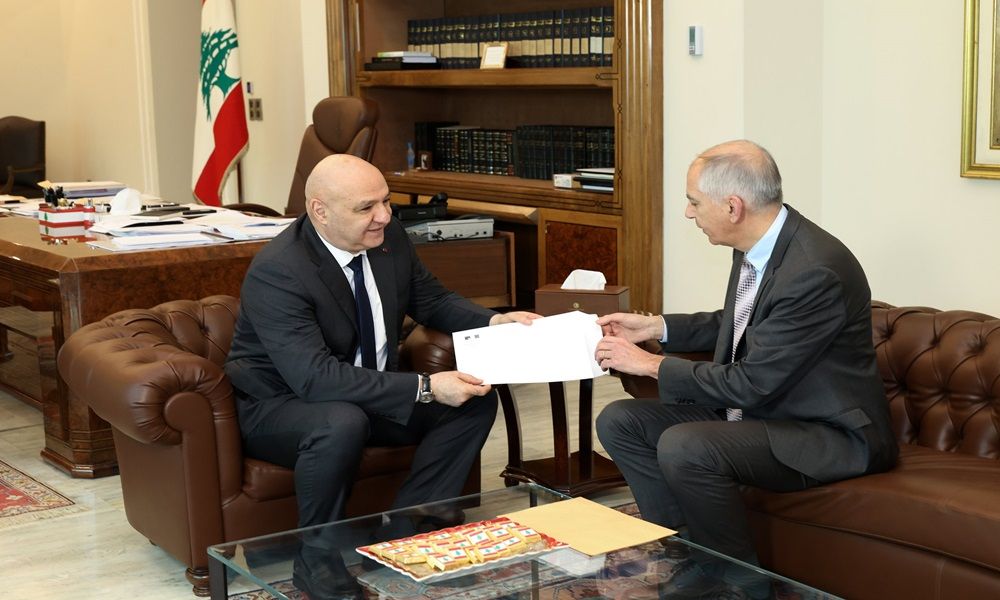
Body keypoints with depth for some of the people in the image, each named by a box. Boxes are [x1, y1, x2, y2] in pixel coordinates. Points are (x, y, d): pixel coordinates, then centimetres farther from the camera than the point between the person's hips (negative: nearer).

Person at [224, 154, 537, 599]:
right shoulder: (276, 273, -29)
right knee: (343, 423, -39)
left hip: (372, 392, 7)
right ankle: (316, 557, -16)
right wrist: (426, 388, -39)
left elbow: (433, 301, 10)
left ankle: (406, 531, -4)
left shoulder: (388, 237, -7)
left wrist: (494, 322, -10)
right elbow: (316, 378, -37)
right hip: (279, 406, -7)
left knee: (474, 400, -8)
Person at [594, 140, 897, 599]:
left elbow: (752, 384, -25)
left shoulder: (815, 271, -27)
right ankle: (692, 553, 4)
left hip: (829, 436, -9)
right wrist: (655, 327, 9)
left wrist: (653, 365, -15)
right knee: (618, 421, 0)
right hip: (758, 408, 9)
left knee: (683, 448, -31)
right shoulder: (756, 247, -1)